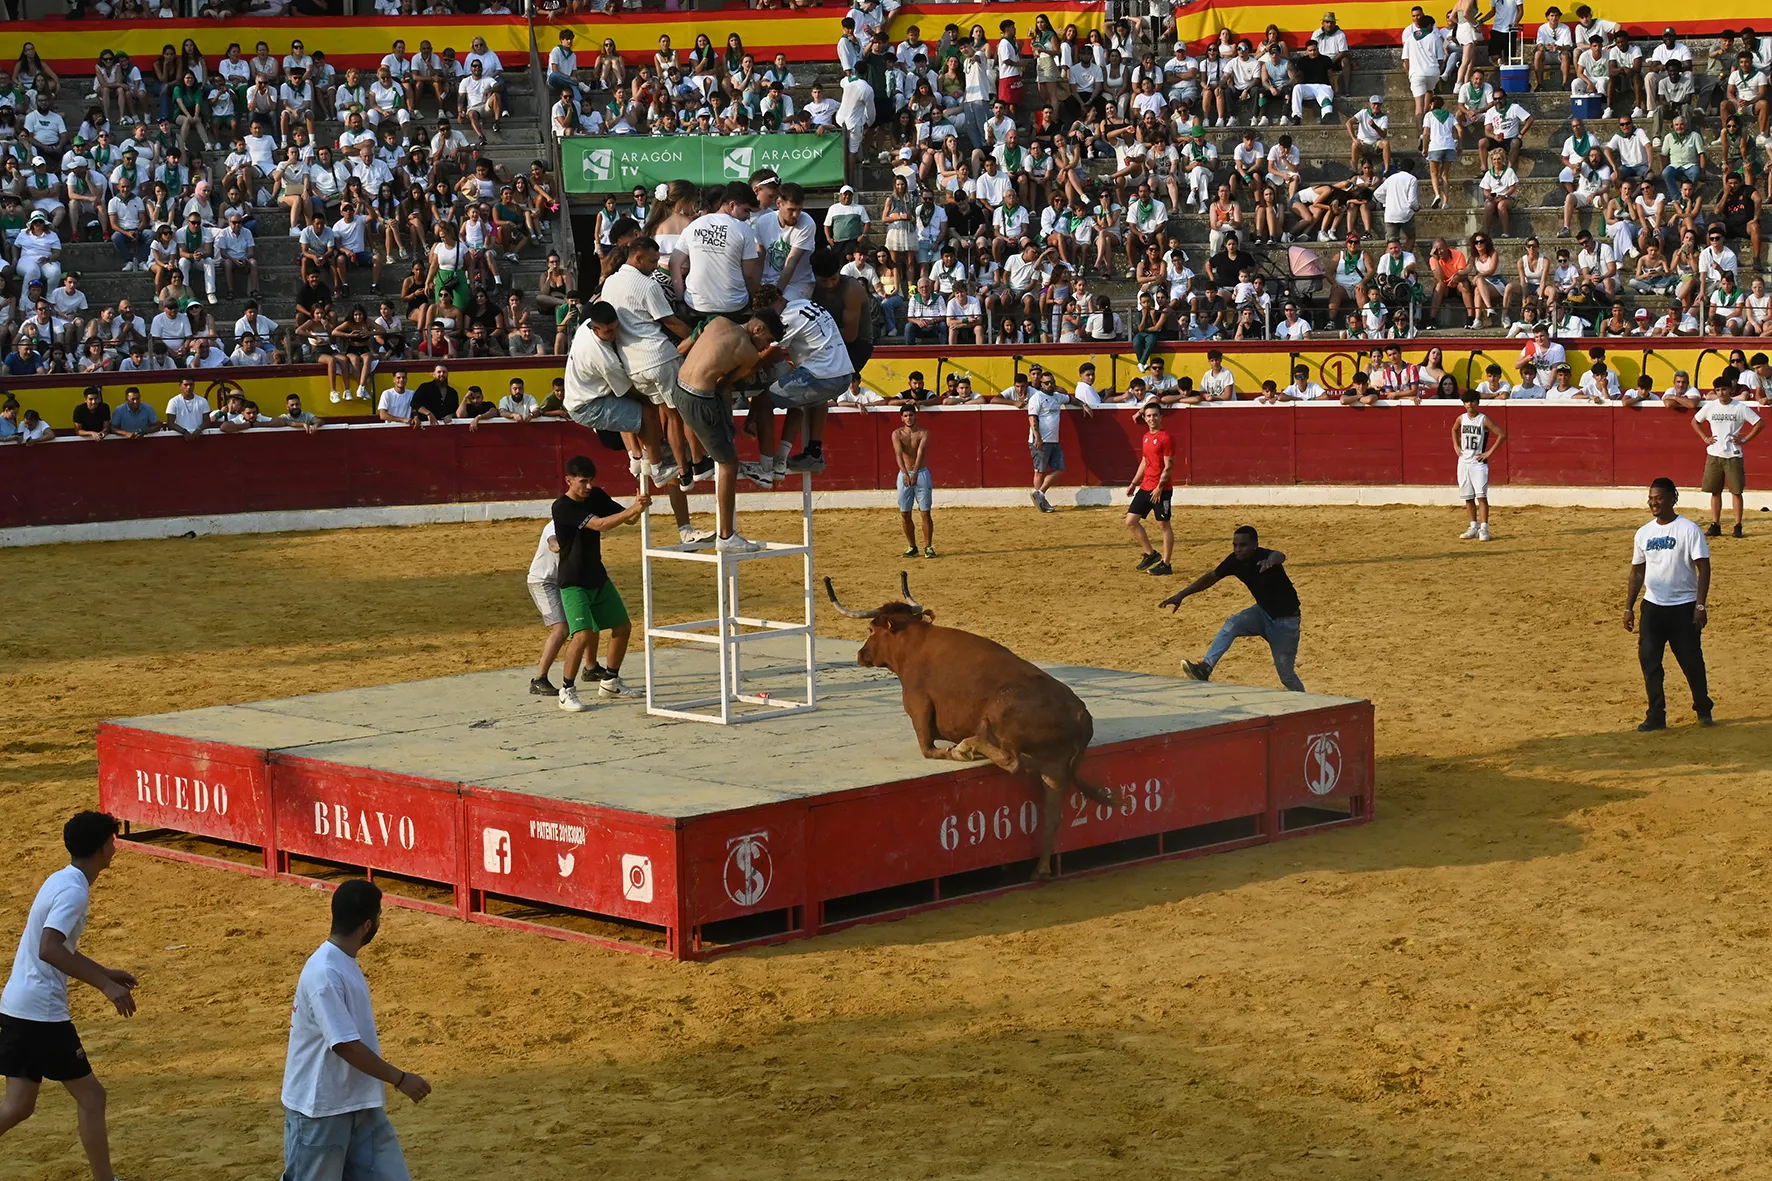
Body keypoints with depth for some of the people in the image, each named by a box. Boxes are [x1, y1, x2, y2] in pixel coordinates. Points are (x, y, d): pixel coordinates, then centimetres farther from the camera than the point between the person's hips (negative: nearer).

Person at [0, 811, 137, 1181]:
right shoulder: (74, 891, -16)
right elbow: (50, 950, -30)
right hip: (41, 1012, -9)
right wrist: (105, 985, -29)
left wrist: (105, 972, 27)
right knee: (90, 1096, 2)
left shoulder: (61, 881, 14)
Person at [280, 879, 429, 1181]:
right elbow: (345, 1045, -25)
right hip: (320, 1109, -9)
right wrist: (400, 1079, -19)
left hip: (359, 1103, 9)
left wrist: (378, 1087, 23)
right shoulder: (324, 974, -24)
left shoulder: (346, 964, 7)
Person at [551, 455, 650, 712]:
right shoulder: (562, 507, -21)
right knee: (583, 634, -20)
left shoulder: (596, 496, 1)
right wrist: (633, 509, -38)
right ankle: (566, 691, -7)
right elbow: (600, 524, -31)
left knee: (622, 626, 12)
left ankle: (609, 682, 28)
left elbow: (627, 518, 1)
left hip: (598, 578, 8)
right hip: (573, 582, -8)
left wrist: (637, 507, -22)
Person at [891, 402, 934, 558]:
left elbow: (920, 453, -17)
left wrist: (915, 474, -32)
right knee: (905, 514, 3)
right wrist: (906, 474, -33)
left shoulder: (923, 433, -3)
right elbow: (898, 454, -16)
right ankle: (911, 547, 15)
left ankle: (928, 546, 2)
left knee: (925, 512, -3)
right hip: (904, 474, 2)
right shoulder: (897, 434, -1)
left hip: (921, 473, -2)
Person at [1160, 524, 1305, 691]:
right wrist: (1181, 594, 0)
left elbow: (1279, 556, -53)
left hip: (1285, 620, -5)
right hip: (1263, 612, 5)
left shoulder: (1264, 557, -29)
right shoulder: (1235, 561, -10)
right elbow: (1211, 577, 4)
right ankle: (1205, 668, -31)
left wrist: (1272, 560, -78)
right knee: (1232, 624, -23)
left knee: (1286, 674, -2)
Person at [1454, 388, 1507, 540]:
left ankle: (1484, 529, -10)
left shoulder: (1484, 420, -10)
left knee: (1481, 496, -10)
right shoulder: (1461, 419, 6)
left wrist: (1490, 452, -13)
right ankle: (1474, 527, 18)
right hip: (1463, 462, 6)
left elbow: (1502, 435, -12)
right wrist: (1456, 446, 15)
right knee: (1468, 497, 9)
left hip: (1478, 463, -5)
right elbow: (1454, 430, 29)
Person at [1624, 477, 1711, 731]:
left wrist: (1700, 605, -15)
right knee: (1648, 660, -2)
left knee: (1691, 660, 3)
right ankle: (1656, 715, 5)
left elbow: (1703, 568, -9)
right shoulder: (1644, 533, 7)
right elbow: (1637, 572, 14)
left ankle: (1703, 709, 23)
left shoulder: (1688, 529, -7)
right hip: (1652, 606, 4)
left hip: (1683, 607, -4)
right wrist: (1629, 607, 9)